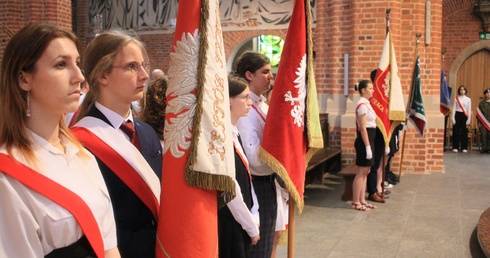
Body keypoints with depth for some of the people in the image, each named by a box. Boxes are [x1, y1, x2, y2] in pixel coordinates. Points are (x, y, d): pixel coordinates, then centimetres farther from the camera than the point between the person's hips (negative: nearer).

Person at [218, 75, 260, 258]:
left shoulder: (234, 133, 7)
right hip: (229, 225, -8)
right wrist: (252, 227, -10)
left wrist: (254, 218, 3)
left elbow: (246, 179, 8)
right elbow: (230, 190, -20)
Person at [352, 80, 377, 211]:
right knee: (361, 172, -5)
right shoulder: (362, 104, -15)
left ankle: (362, 200, 19)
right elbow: (363, 128, -19)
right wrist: (367, 147, -21)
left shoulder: (366, 103, 14)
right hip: (364, 141, -10)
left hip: (369, 139, 10)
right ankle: (355, 202, 2)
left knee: (365, 172, 12)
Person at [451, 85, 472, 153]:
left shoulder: (468, 99, 6)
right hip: (457, 115, 0)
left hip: (464, 115, 0)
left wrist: (469, 120, -2)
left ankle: (464, 148, 7)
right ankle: (455, 147, 4)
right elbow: (454, 108, 2)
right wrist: (453, 118, -6)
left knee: (464, 132, 0)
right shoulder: (456, 99, 4)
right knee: (456, 131, -2)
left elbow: (469, 110, 5)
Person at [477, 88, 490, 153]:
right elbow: (478, 113, 5)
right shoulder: (481, 103, 6)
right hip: (483, 122, 0)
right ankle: (484, 148, 2)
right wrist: (479, 122, -1)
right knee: (484, 135, -3)